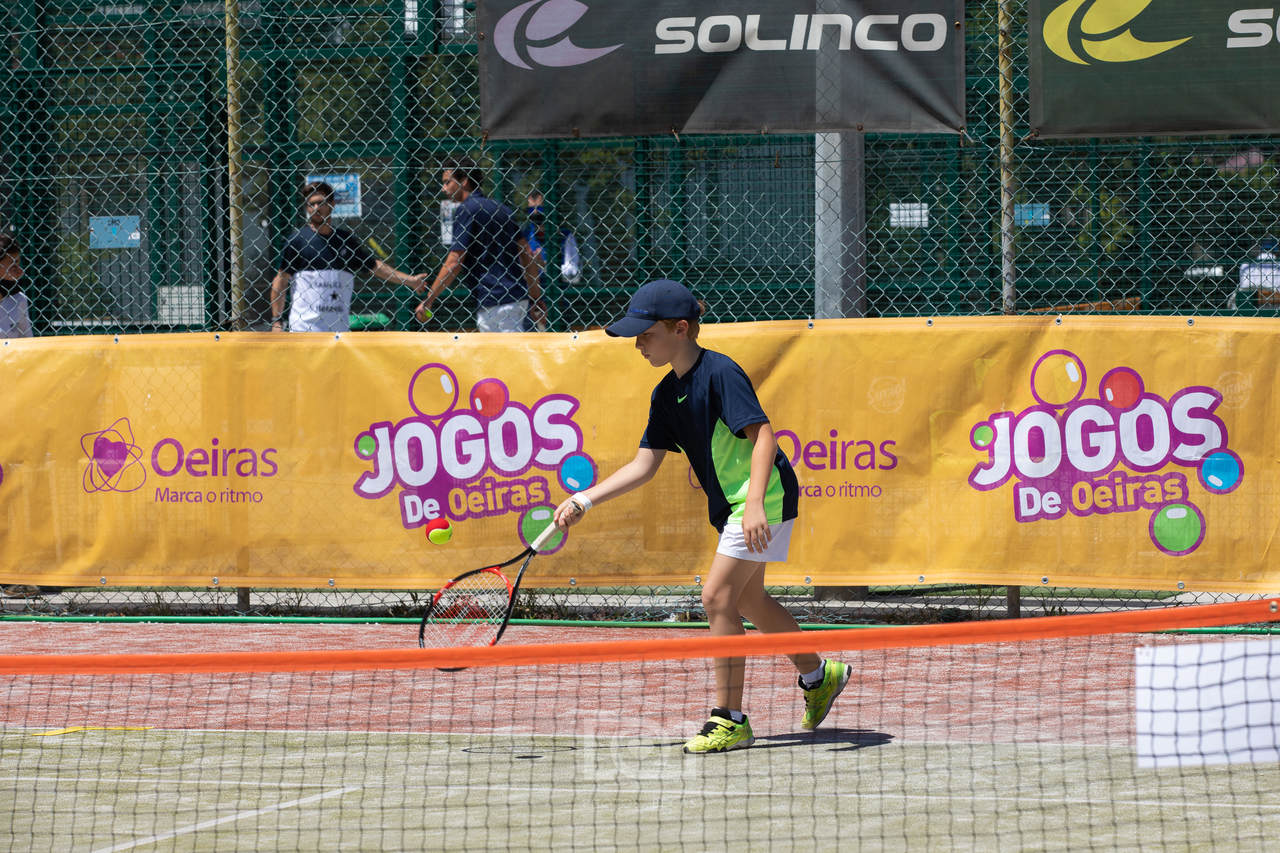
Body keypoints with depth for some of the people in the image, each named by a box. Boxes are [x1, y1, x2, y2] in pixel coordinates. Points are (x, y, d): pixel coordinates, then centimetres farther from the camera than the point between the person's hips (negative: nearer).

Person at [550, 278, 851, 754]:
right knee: (747, 599, 21)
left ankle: (730, 720, -5)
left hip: (765, 500, -10)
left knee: (718, 598, -12)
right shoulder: (667, 394, 7)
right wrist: (585, 500, 0)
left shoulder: (719, 373, -19)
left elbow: (763, 437, -26)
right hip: (732, 504, 10)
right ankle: (819, 675, 41)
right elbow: (644, 466, 9)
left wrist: (755, 505, -36)